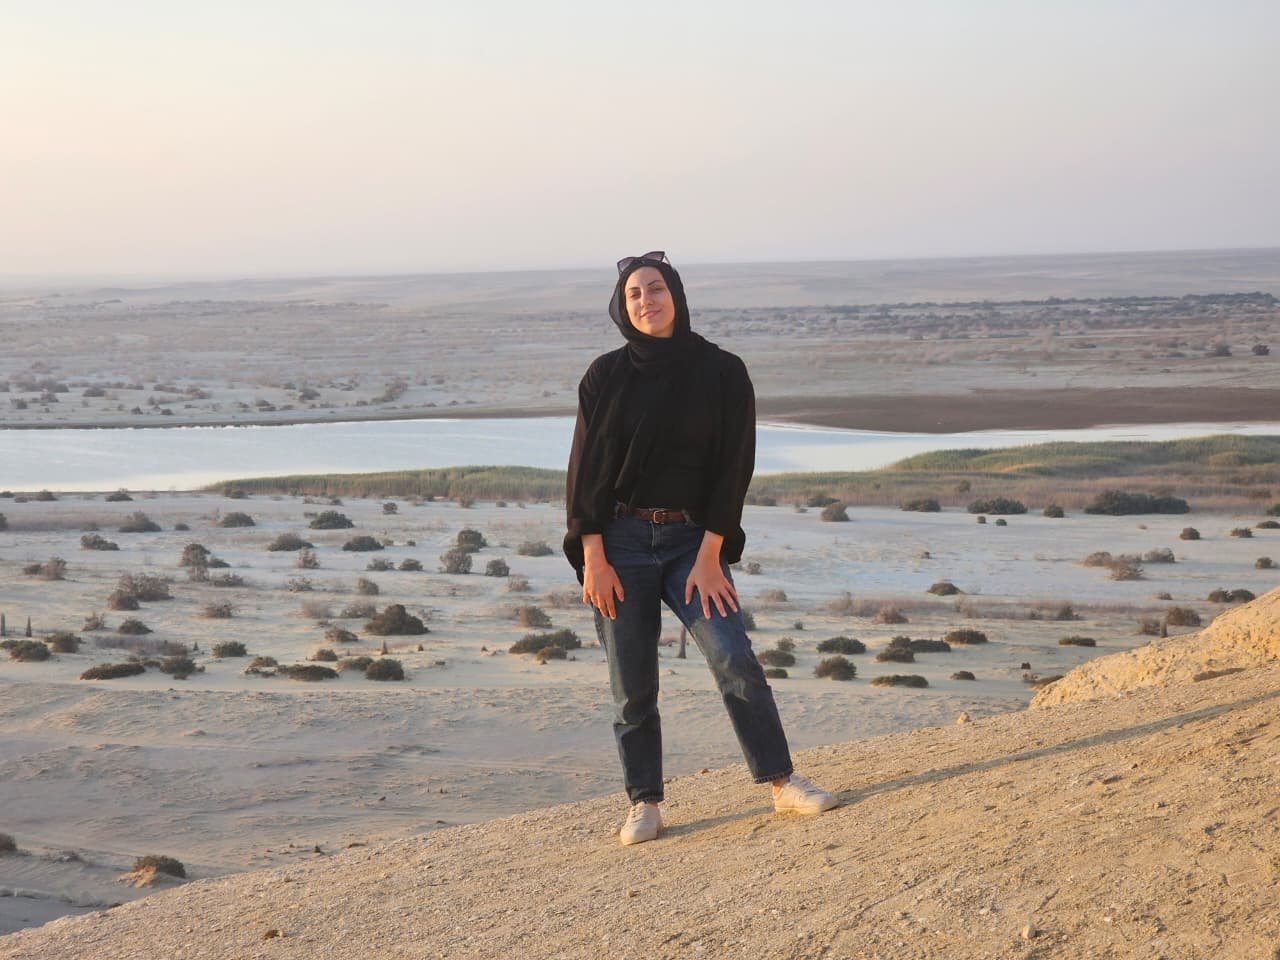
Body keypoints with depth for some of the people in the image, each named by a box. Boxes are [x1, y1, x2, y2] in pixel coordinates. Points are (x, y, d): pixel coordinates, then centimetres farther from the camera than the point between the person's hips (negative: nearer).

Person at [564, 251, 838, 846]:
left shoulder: (722, 373, 0)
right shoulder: (607, 377, 2)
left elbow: (732, 467, -3)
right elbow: (586, 468, 0)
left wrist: (710, 557, -9)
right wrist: (594, 560, -8)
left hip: (693, 540, -1)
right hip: (620, 541, 1)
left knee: (733, 657, -15)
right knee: (632, 685, 1)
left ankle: (782, 783, -7)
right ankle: (644, 804, 12)